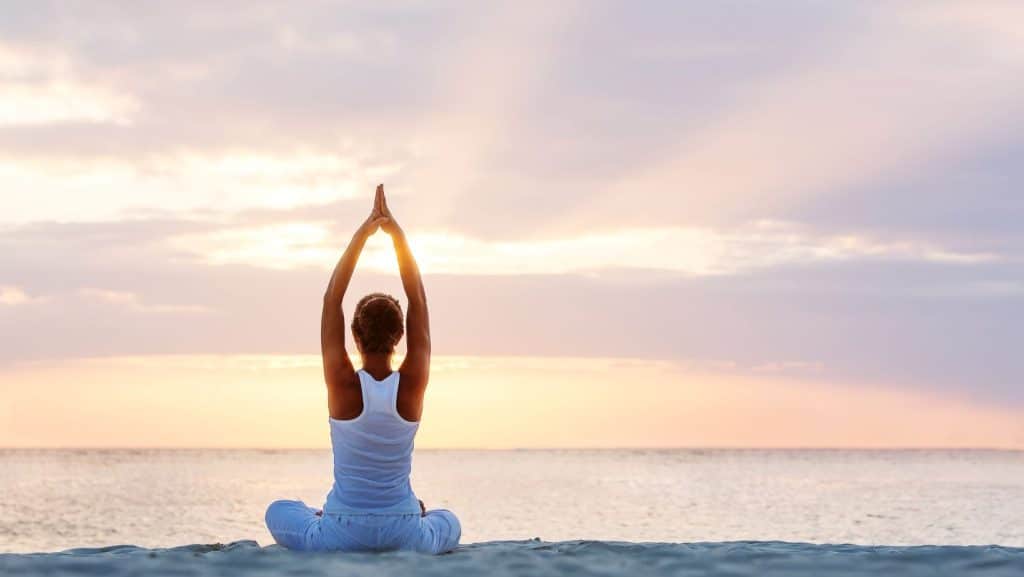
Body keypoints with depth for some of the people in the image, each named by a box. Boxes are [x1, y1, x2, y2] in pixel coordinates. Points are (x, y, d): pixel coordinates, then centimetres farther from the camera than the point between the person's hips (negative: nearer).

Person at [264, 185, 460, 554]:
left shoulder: (343, 384, -15)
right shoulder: (412, 385, -12)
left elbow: (332, 299, -9)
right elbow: (418, 300, -5)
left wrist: (363, 233, -8)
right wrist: (396, 233, -6)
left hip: (341, 536, -1)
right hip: (404, 536, 1)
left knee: (279, 511, 32)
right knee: (448, 523, 36)